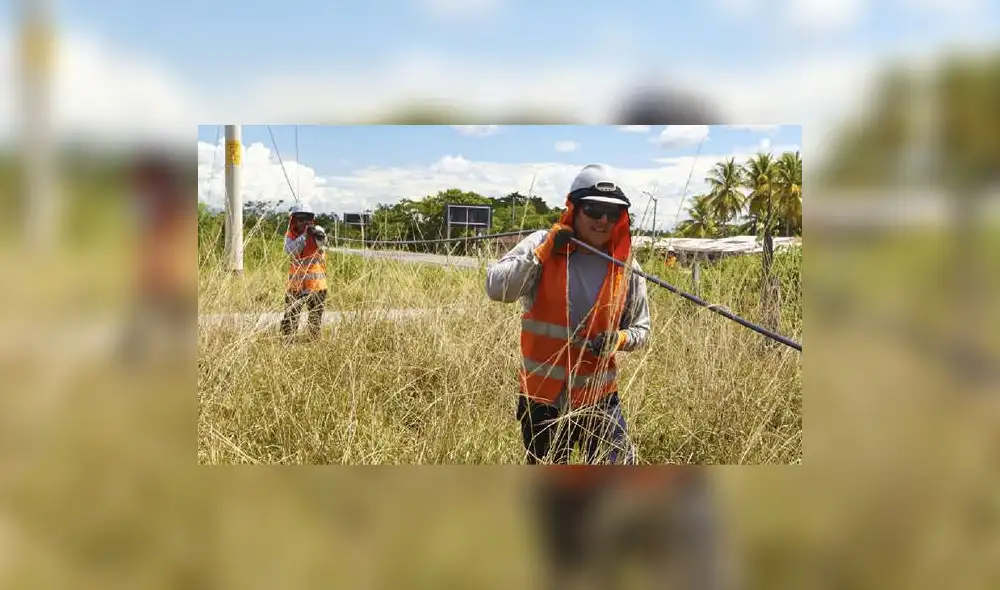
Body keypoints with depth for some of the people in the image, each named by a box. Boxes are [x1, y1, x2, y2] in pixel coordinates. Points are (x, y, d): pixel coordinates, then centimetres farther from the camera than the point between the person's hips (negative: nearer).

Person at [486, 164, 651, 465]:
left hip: (599, 396, 1)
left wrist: (619, 339, -15)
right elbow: (496, 288, -17)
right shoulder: (541, 244, -8)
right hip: (542, 395, 0)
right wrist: (543, 252, -23)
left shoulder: (625, 266, -3)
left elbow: (641, 328, 6)